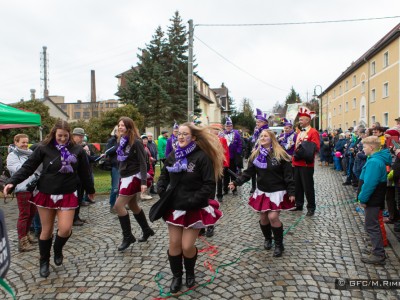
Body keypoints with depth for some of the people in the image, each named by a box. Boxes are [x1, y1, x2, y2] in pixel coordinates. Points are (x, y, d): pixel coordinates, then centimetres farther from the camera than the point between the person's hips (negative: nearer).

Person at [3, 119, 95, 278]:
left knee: (65, 229, -7)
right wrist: (12, 182, -19)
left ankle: (58, 250, 27)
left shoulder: (77, 150, -3)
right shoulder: (44, 148, -6)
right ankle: (44, 262, 30)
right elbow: (28, 167, -6)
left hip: (67, 195, 0)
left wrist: (90, 190, 14)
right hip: (45, 194, 0)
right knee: (46, 230, 10)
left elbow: (84, 172, 5)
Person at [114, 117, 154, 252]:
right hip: (125, 177, 9)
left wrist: (144, 182, -24)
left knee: (118, 205, -10)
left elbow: (142, 163, -18)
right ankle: (147, 230, 32)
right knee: (133, 206, 15)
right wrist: (120, 178, 19)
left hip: (134, 177, -9)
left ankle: (128, 237, 4)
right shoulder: (122, 141, 8)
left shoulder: (136, 142, -15)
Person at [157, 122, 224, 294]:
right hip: (174, 206, 5)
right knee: (174, 244, 9)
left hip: (195, 209, -5)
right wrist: (162, 192, 0)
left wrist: (192, 201, -22)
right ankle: (176, 276, 34)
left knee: (187, 246, 0)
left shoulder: (202, 156, -15)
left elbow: (209, 184, -17)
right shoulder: (173, 156, 4)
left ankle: (190, 272, 33)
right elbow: (163, 176, 17)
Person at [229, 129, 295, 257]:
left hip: (277, 191, -4)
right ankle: (267, 239, 36)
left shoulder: (280, 155, -10)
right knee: (263, 217, 9)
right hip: (261, 192, 5)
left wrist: (291, 192, -13)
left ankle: (279, 244, 10)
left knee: (273, 217, -13)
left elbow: (288, 175, -9)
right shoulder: (255, 155, 2)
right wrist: (236, 182, -11)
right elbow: (248, 172, 1)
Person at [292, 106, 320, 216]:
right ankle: (299, 204, 27)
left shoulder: (313, 132, -9)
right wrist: (294, 161, 15)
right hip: (297, 164, 8)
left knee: (308, 187, 0)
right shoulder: (300, 133, 16)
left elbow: (316, 148, -15)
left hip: (307, 164, -8)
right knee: (297, 186, 14)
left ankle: (311, 208, 12)